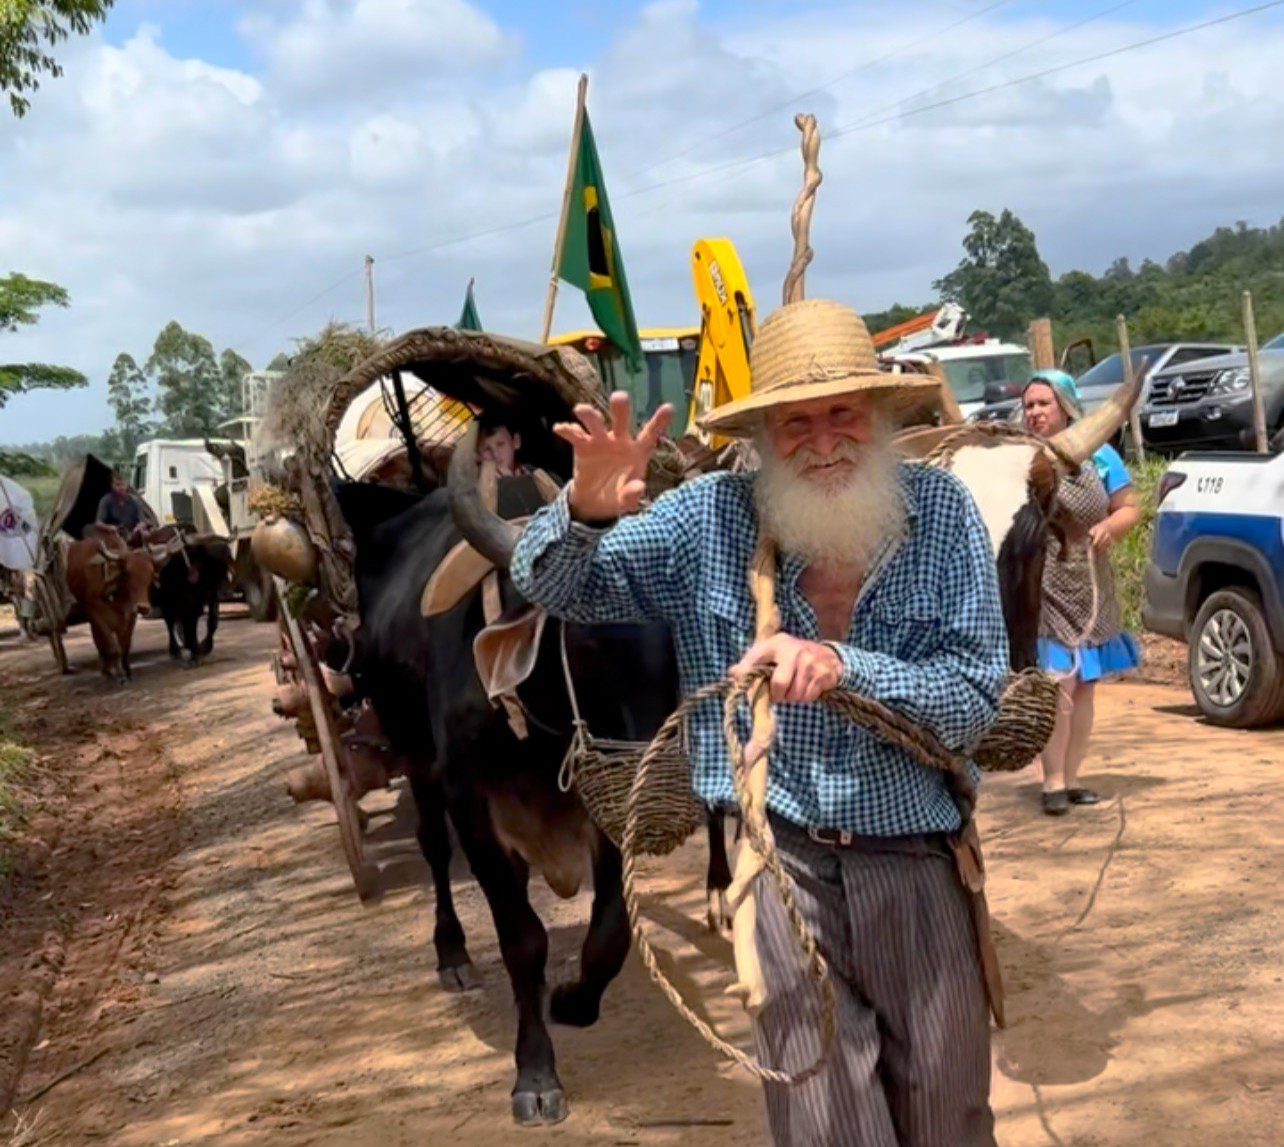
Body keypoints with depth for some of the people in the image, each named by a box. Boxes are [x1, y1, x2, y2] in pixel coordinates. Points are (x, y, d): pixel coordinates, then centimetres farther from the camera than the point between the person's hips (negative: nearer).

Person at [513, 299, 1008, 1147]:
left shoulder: (942, 510, -7)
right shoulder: (711, 520, -7)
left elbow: (976, 698, -11)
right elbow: (549, 586, -4)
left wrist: (844, 666, -29)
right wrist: (585, 511, -27)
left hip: (917, 863, 2)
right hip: (779, 858, -1)